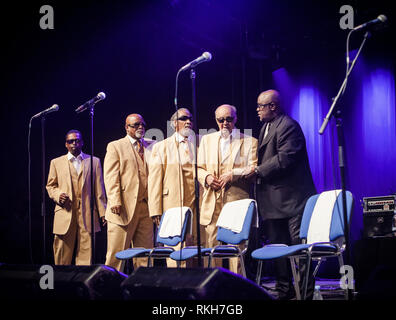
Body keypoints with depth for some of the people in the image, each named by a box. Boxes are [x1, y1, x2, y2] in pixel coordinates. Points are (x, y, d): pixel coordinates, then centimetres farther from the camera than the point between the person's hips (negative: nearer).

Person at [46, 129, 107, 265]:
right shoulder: (56, 162, 14)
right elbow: (50, 186, 16)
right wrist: (58, 195, -7)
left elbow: (99, 189, 9)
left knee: (86, 251, -5)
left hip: (87, 214, 0)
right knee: (62, 255, 0)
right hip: (65, 213, 0)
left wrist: (102, 212, 2)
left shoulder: (94, 161, 13)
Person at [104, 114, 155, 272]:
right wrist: (115, 202, -15)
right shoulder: (115, 146, 5)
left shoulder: (150, 147, 17)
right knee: (116, 253, -3)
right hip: (124, 207, -4)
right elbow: (111, 177, -4)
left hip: (146, 207, 4)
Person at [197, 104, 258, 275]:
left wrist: (233, 175, -13)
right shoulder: (206, 140, 20)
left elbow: (254, 169, -2)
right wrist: (207, 176, -2)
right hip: (212, 202, 3)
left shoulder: (249, 141, 8)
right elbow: (199, 168, 19)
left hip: (237, 200, -3)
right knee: (212, 243, 1)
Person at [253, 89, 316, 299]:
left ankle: (306, 290, 0)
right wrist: (257, 170, 9)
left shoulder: (288, 126, -13)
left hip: (292, 198, -10)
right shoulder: (266, 127, 19)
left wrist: (258, 171, -15)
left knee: (298, 244, -6)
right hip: (273, 200, 10)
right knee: (277, 244, 11)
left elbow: (285, 158, -22)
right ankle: (284, 290, 17)